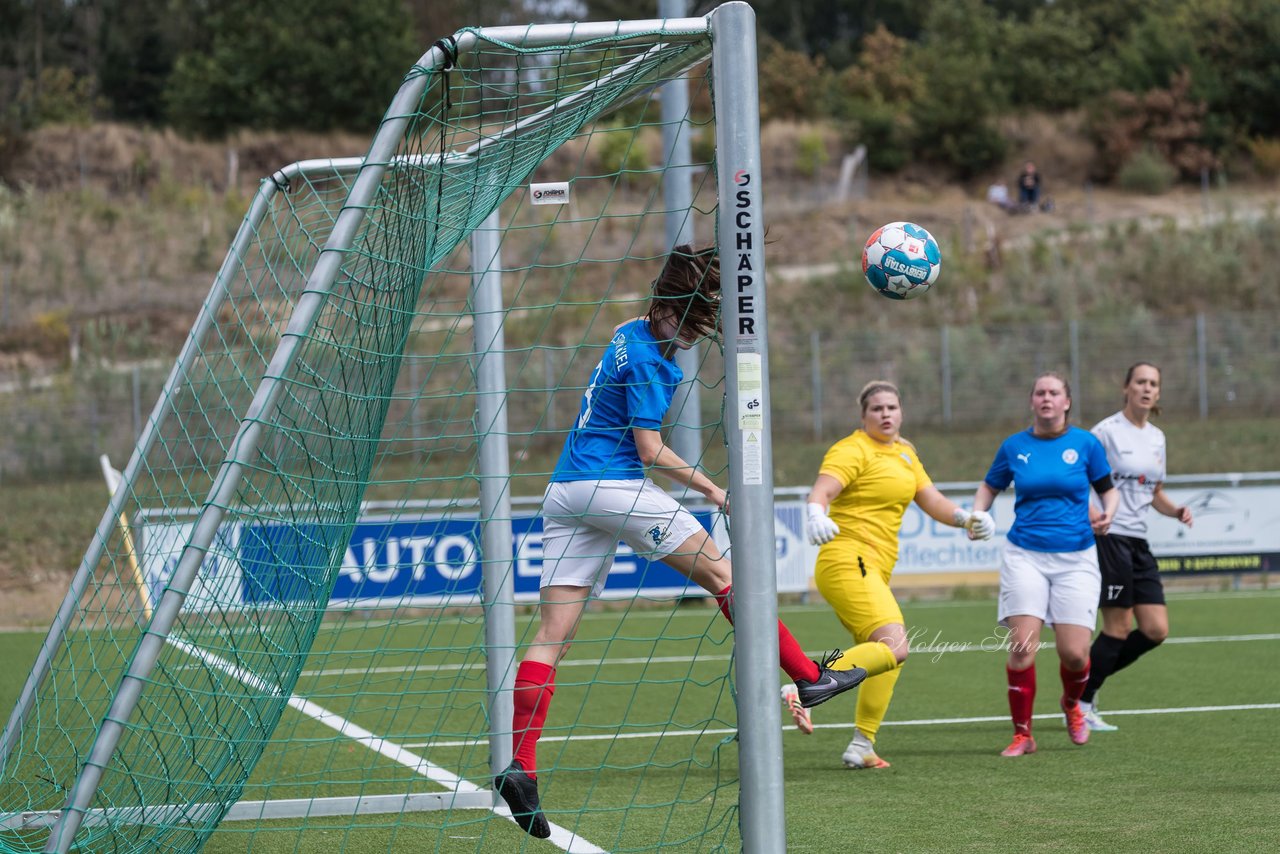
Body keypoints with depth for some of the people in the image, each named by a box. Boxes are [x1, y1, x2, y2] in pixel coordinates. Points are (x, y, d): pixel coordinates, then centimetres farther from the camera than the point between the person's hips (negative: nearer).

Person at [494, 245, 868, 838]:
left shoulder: (631, 333, 15)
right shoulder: (647, 361, -12)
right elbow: (652, 452, -15)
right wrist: (711, 491, -7)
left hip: (563, 493, 9)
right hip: (613, 485, -9)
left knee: (552, 634, -2)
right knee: (721, 572, 1)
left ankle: (520, 766, -13)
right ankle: (810, 678, 5)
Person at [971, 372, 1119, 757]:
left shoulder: (1086, 444, 1)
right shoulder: (1014, 447, 5)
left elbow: (1108, 489, 11)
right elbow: (989, 486, 18)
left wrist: (1108, 513, -10)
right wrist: (976, 516, -1)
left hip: (1075, 558, 0)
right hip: (1025, 555, 0)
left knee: (1074, 653, -6)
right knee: (1022, 645, -14)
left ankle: (1071, 704, 29)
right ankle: (1022, 735, -2)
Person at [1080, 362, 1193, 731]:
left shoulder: (1156, 437, 14)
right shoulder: (1107, 431, -8)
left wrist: (1176, 511, 3)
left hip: (1138, 542, 7)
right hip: (1108, 536, -7)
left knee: (1156, 630, 1)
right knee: (1118, 628, -8)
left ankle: (1087, 680, 16)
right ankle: (1080, 702, 5)